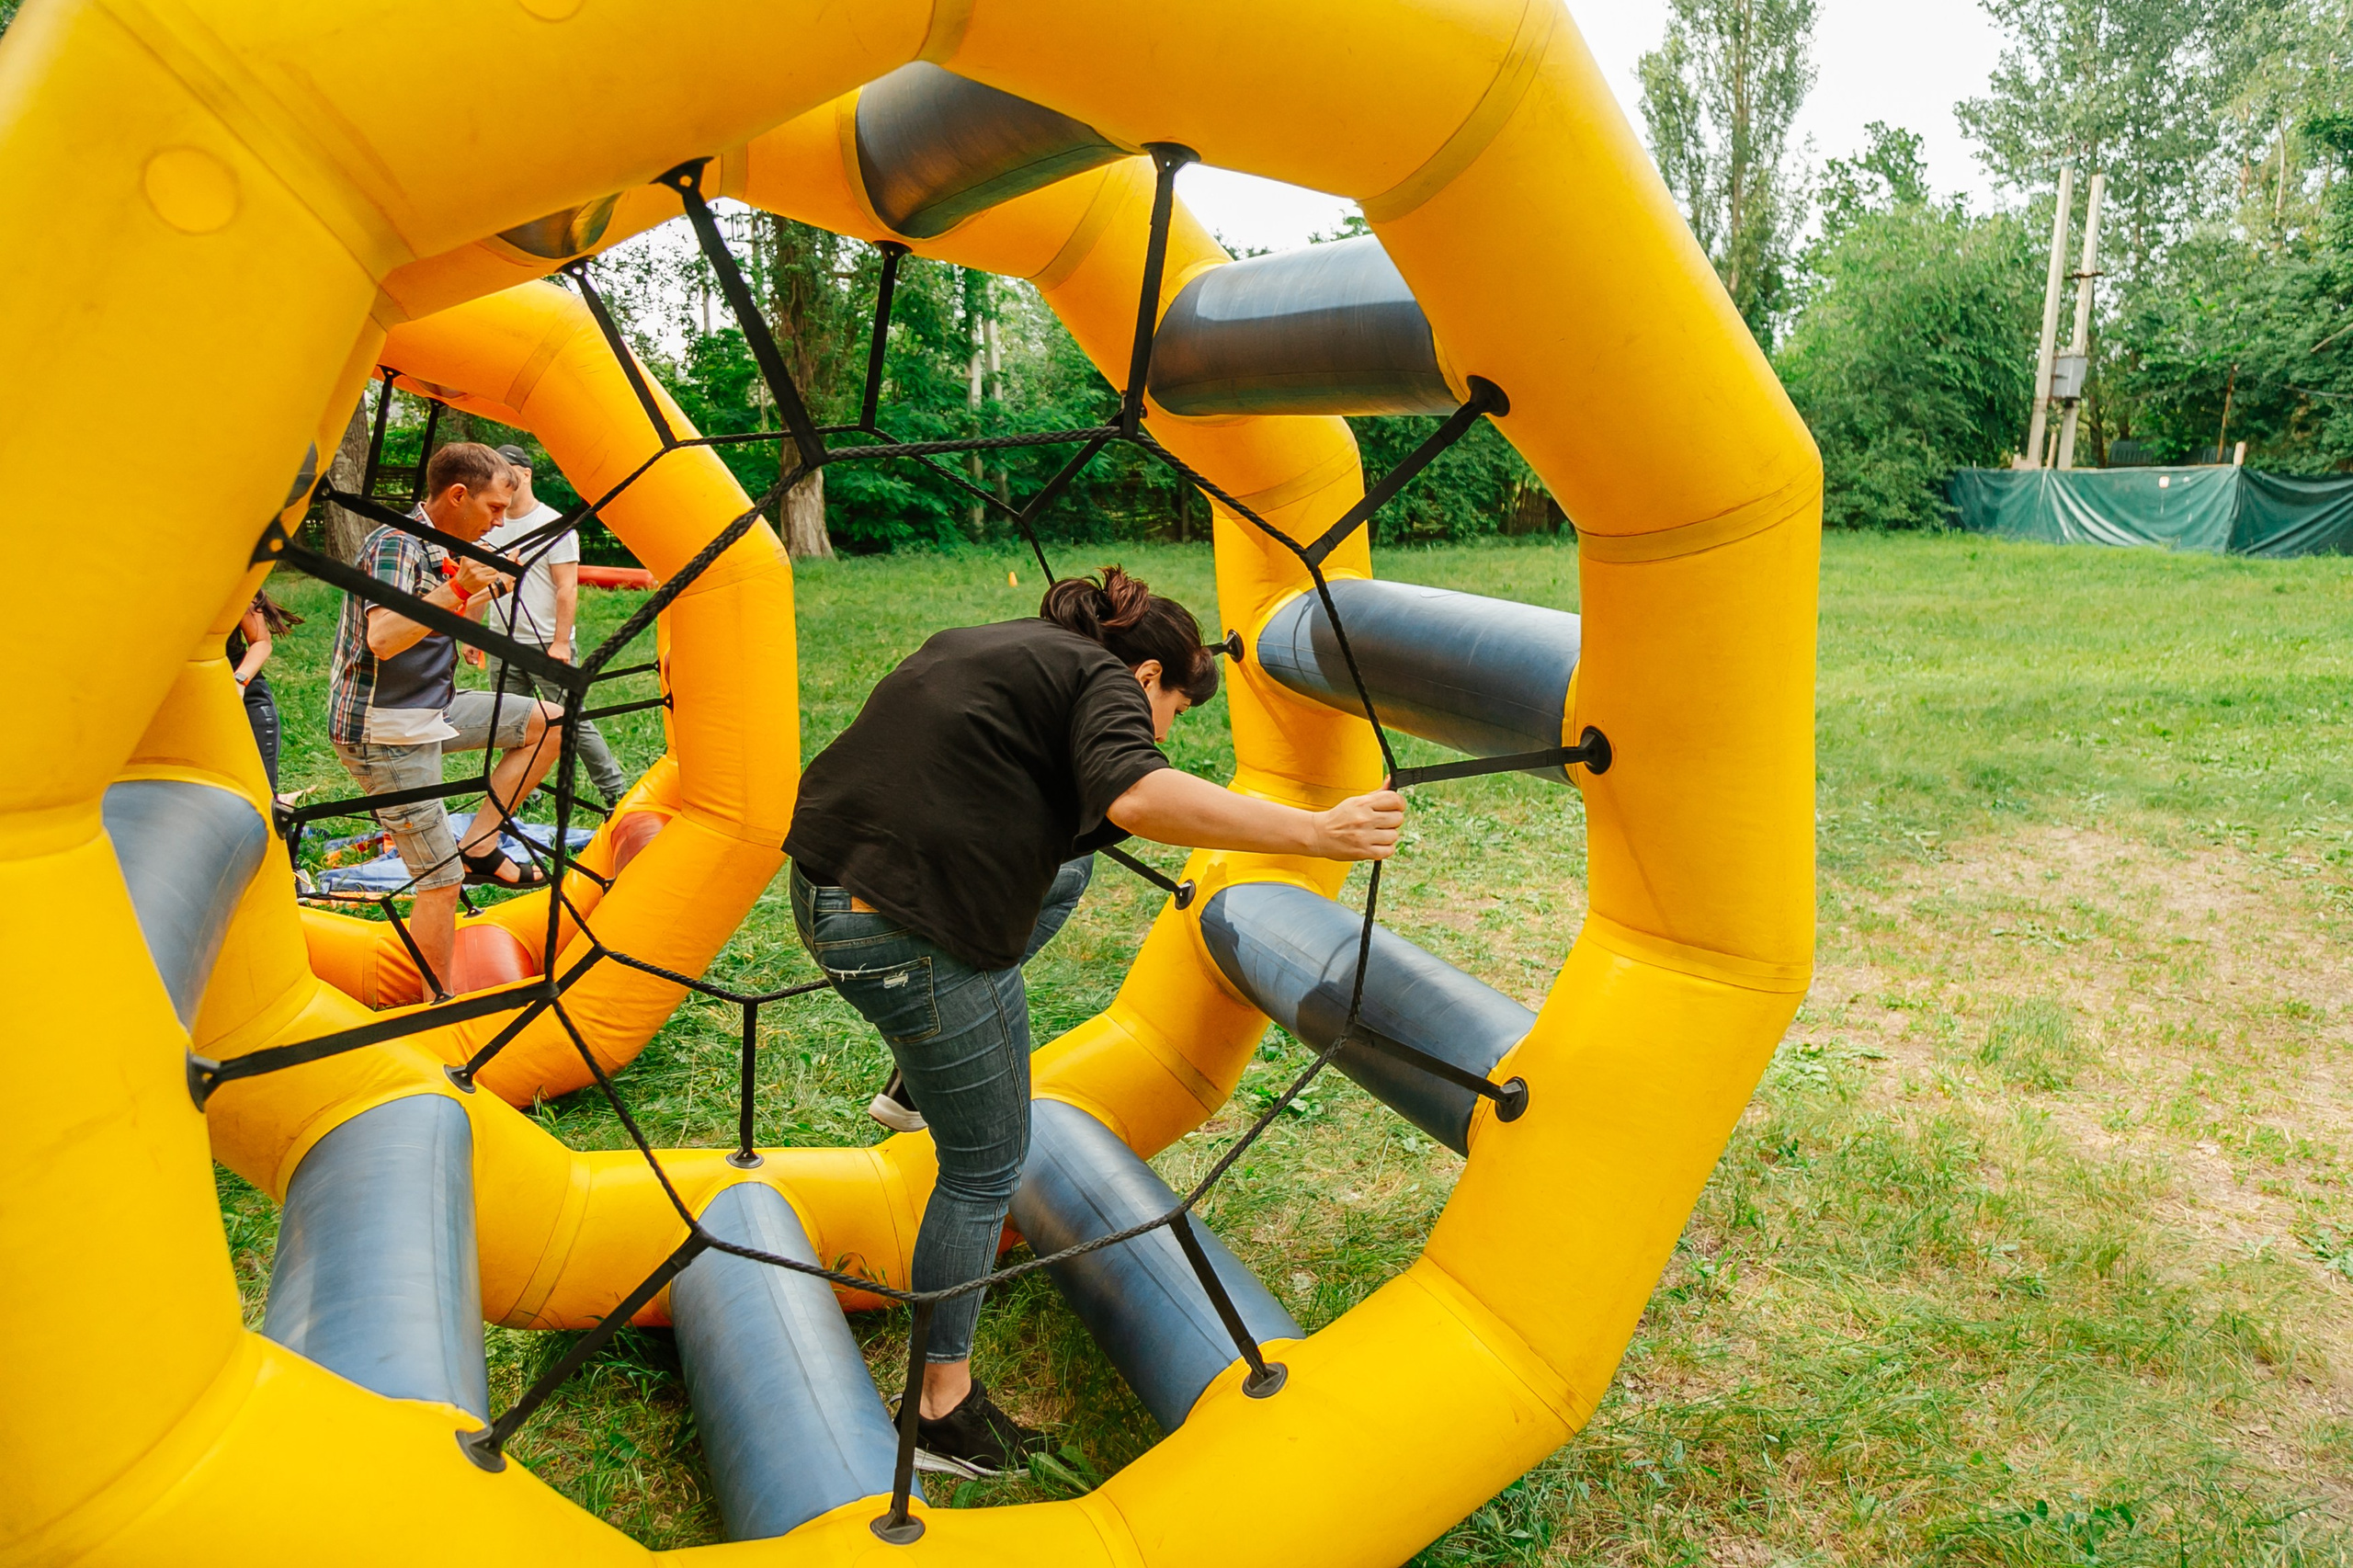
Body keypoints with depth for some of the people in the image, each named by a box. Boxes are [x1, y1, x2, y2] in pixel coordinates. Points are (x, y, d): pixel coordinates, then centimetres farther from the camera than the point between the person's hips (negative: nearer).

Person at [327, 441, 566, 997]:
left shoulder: (438, 550, 11)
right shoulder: (396, 544, -17)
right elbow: (382, 638, -31)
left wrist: (492, 587, 14)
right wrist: (458, 587, -35)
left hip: (428, 709, 9)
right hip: (383, 731, -9)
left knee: (549, 721, 8)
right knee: (441, 882, -7)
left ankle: (479, 847, 5)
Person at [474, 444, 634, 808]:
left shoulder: (553, 526, -8)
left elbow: (567, 588, -12)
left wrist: (560, 641, -17)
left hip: (547, 646, -6)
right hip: (503, 646, 6)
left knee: (574, 721, -6)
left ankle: (616, 791, 2)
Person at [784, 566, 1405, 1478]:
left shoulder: (985, 647, 22)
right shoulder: (1102, 681, -5)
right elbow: (1136, 796, -26)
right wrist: (1316, 834, -27)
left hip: (826, 882, 9)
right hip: (906, 930, -9)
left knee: (1061, 873, 29)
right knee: (987, 1165, 6)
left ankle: (920, 1075, 29)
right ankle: (940, 1407, 18)